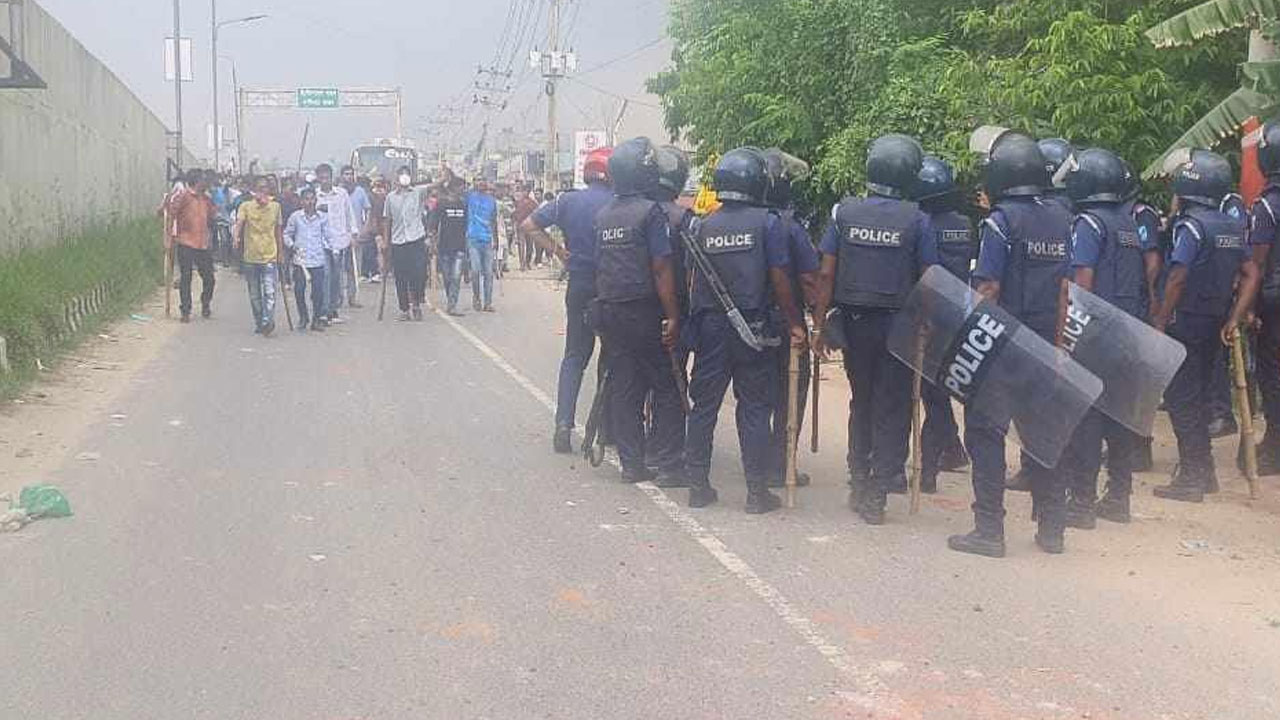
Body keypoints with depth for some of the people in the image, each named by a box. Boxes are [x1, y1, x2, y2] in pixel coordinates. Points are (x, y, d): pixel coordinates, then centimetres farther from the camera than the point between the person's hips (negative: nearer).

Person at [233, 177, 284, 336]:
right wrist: (237, 239, -35)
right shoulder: (245, 206, 1)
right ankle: (259, 324, 19)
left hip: (270, 256, 0)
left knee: (270, 292, -15)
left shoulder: (275, 206, 7)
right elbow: (239, 223, -15)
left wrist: (280, 253, 17)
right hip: (251, 257, 0)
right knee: (254, 294, 9)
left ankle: (267, 321, -22)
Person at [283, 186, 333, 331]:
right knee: (299, 290, -1)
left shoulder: (323, 217, 4)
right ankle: (302, 318, 16)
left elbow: (328, 236, 10)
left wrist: (330, 248, 1)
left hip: (318, 260, 0)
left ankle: (317, 319, 10)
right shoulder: (295, 216, 2)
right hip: (300, 260, 0)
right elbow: (287, 234, 11)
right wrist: (292, 245, -3)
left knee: (318, 291, -3)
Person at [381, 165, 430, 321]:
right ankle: (404, 309, 13)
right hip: (397, 242, 1)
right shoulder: (391, 197, 10)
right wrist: (385, 241, 7)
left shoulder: (419, 193, 6)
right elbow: (387, 220, 12)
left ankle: (416, 303, 10)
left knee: (419, 274, -8)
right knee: (400, 278, 3)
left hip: (417, 239, -1)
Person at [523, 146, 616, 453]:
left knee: (574, 357, 12)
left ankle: (564, 424, -1)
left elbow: (529, 226, 0)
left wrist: (558, 251, 3)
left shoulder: (568, 201, -1)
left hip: (579, 289, 2)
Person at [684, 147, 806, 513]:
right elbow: (779, 279, -6)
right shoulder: (768, 223, -7)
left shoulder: (704, 225, 3)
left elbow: (695, 278, 7)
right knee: (754, 407, 4)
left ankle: (698, 485, 15)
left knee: (703, 404, 10)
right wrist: (795, 323, 1)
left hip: (709, 326, 3)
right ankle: (757, 490, 7)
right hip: (751, 327, -3)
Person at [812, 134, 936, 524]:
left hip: (854, 320, 3)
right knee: (892, 407, 5)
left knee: (861, 401, 18)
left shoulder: (844, 212, -2)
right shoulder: (916, 219, -7)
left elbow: (826, 274, -2)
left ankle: (859, 481, 23)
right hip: (898, 324, -2)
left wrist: (819, 322, 2)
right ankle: (878, 492, 4)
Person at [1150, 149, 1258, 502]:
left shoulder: (1190, 225, -15)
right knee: (1197, 396, 18)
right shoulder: (1231, 225, 10)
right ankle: (1204, 472, 25)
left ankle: (1190, 479, 0)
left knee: (1181, 399, -2)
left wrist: (1161, 320, -15)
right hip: (1213, 323, 8)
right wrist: (1233, 320, 10)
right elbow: (1251, 274, 10)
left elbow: (1178, 277, -22)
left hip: (1186, 323, -8)